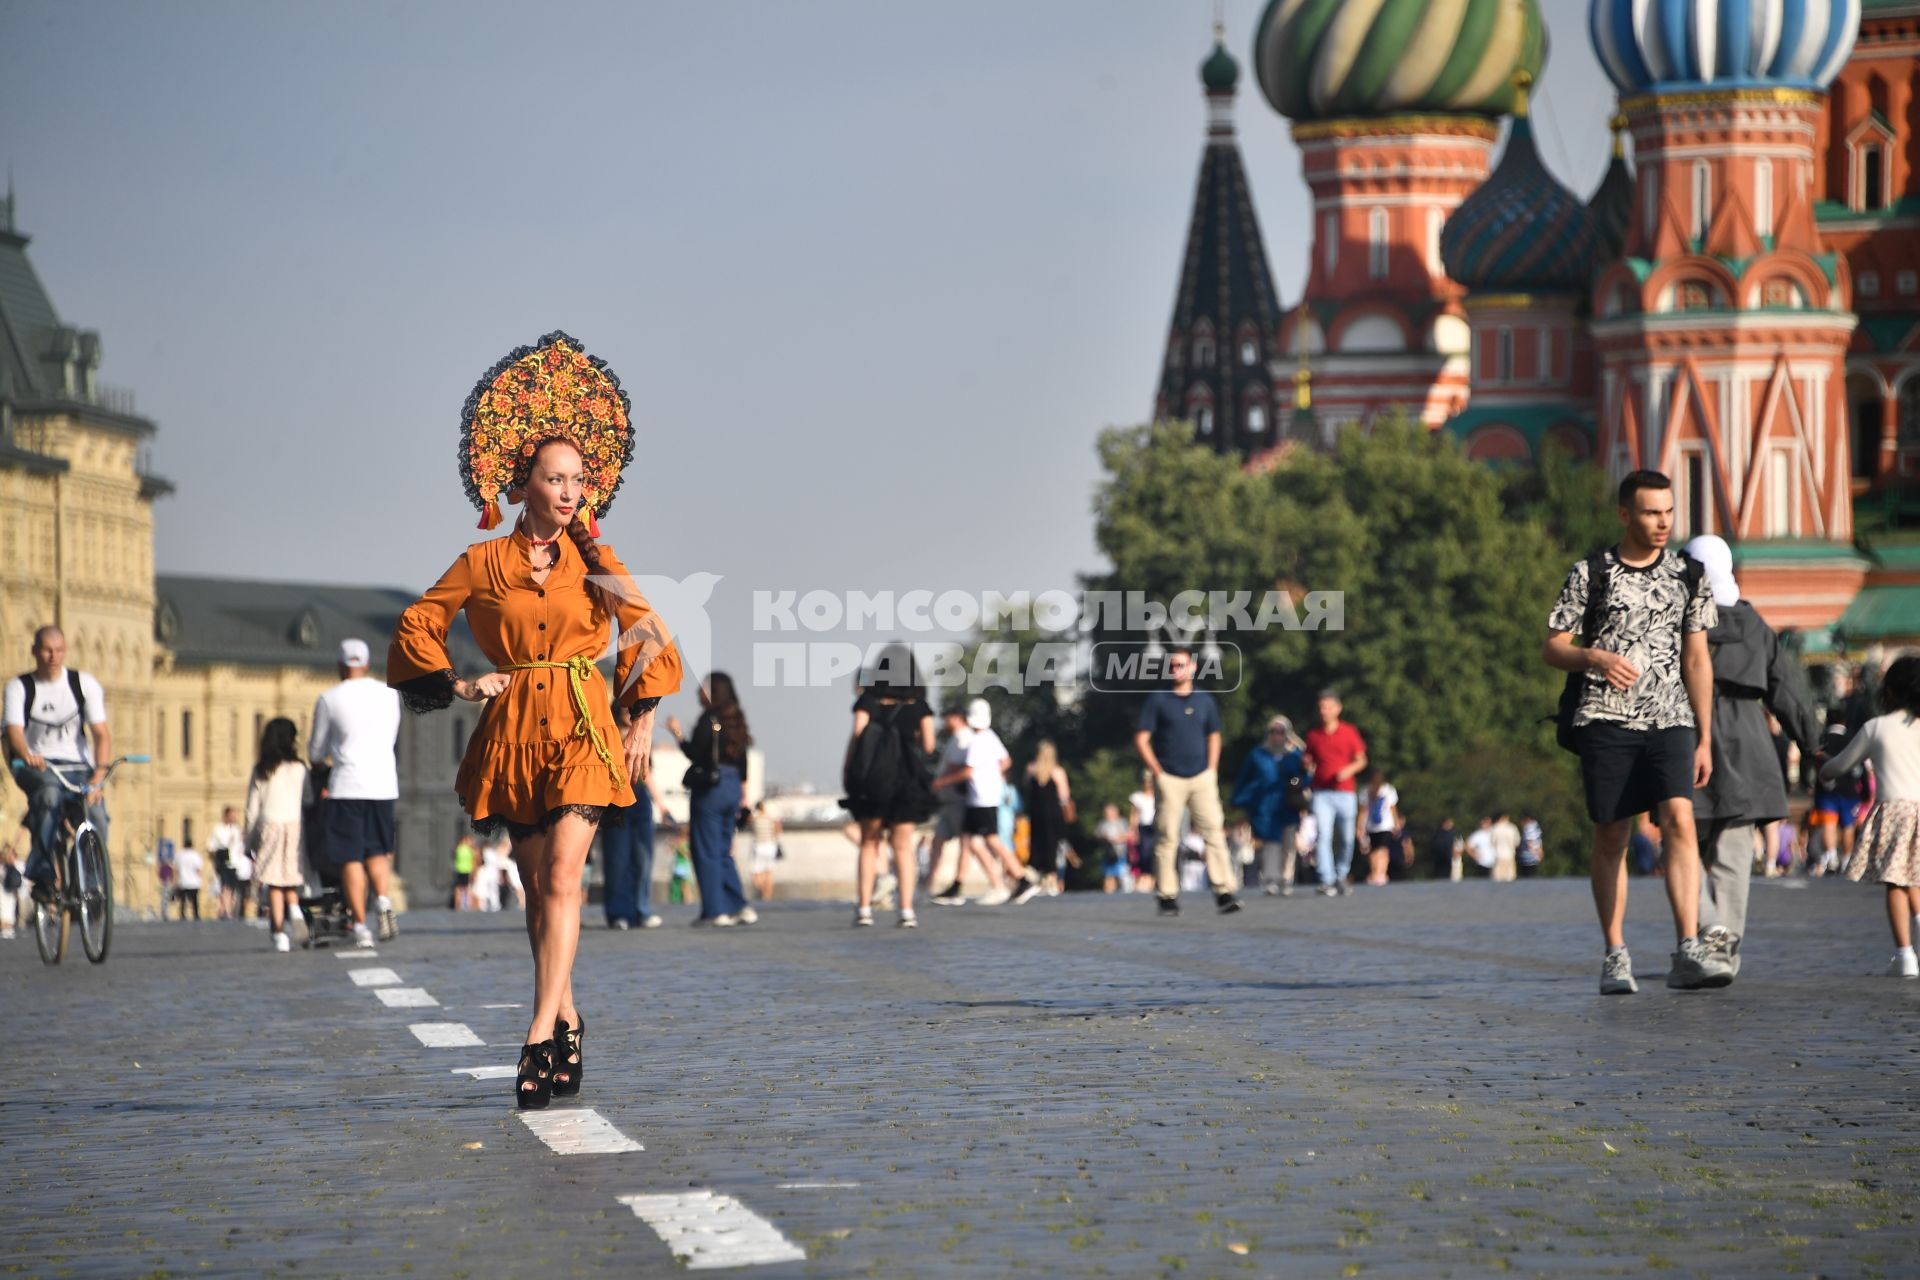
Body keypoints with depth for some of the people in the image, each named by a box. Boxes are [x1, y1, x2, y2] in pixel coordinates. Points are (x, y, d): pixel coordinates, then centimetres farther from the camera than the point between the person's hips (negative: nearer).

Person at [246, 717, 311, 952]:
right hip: (295, 826, 0)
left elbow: (253, 808, 4)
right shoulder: (299, 768, 2)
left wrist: (248, 839, 10)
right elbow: (309, 802, 1)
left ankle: (279, 933, -6)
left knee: (274, 885, 2)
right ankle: (295, 910, -18)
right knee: (291, 883, 10)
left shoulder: (260, 771, 4)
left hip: (269, 827, 0)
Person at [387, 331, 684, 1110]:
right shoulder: (483, 563, 5)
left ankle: (541, 1036, -22)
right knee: (537, 885, 6)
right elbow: (415, 628, 12)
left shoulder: (597, 563, 6)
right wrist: (456, 684, 2)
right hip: (511, 729, 2)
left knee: (561, 879, -14)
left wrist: (642, 721, 7)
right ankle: (566, 1021, 19)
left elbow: (647, 636, 13)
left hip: (582, 725, -1)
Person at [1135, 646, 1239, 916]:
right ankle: (1167, 897, 4)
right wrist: (1157, 771, -6)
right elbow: (1141, 739, 0)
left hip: (1202, 777, 2)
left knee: (1214, 831, -7)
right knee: (1167, 838, -2)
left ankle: (1223, 892, -9)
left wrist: (1212, 770, 9)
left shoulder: (1205, 701, 11)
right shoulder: (1157, 700, 1)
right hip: (1169, 780, -2)